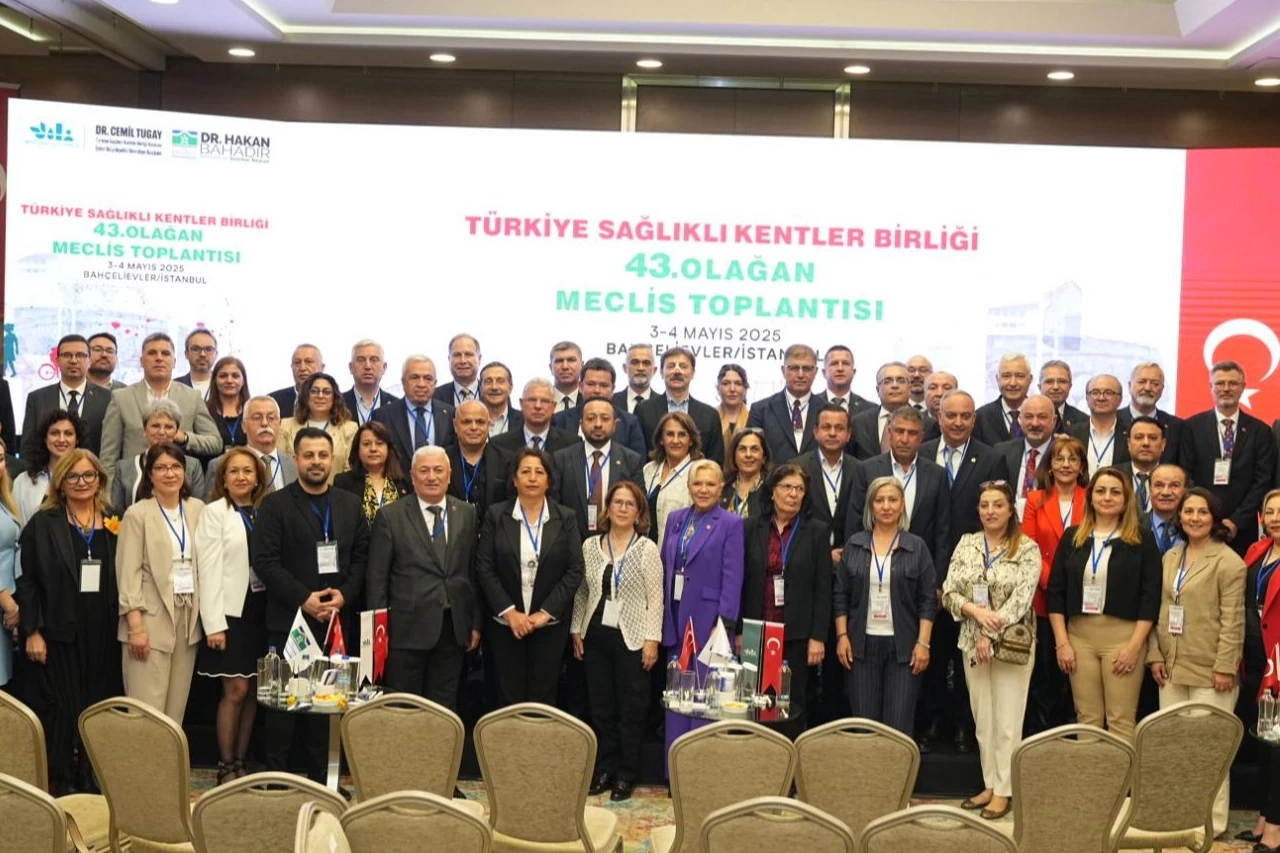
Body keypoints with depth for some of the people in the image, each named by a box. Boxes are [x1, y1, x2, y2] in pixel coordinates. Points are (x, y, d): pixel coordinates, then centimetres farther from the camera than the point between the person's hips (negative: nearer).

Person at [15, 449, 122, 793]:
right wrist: (32, 632, -11)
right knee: (59, 710, 0)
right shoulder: (42, 524, -1)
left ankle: (90, 783, 20)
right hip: (58, 633, -3)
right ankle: (57, 785, 10)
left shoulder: (114, 525, 8)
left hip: (103, 634, 3)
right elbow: (27, 581, -5)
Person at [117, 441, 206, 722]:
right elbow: (128, 572, -7)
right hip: (151, 617, -4)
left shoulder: (197, 509, 9)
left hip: (189, 615, 5)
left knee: (176, 708, 8)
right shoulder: (137, 514, -4)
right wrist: (135, 625, -14)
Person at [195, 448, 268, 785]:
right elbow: (209, 570, -7)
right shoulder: (214, 513, -2)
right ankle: (226, 767, 7)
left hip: (262, 612, 4)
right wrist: (214, 623, -13)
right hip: (232, 612, -4)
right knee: (235, 690, -4)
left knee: (253, 693, 8)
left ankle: (241, 763, 17)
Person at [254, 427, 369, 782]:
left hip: (338, 621, 3)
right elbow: (265, 561, -8)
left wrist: (344, 594, -8)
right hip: (289, 619, -3)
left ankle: (321, 777, 12)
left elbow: (362, 558, 9)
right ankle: (276, 776, 9)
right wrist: (303, 599, -15)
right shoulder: (275, 505, 0)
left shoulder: (351, 505, 12)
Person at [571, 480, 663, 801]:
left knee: (631, 709, 3)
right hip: (595, 636, 4)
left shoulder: (647, 549, -4)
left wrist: (652, 639, -11)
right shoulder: (590, 546, 6)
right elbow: (581, 592, 11)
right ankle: (604, 769, 20)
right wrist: (576, 629, 6)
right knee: (600, 707, 10)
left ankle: (626, 775, 12)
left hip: (631, 638, -3)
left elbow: (655, 598, -6)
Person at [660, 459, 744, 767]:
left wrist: (724, 624, -16)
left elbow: (732, 577, -10)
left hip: (709, 621, -5)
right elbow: (665, 568, 13)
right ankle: (674, 770, 19)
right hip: (676, 619, 5)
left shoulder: (730, 523, -5)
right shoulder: (675, 519, 10)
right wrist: (662, 614, 7)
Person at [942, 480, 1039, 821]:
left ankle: (1003, 790, 10)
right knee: (982, 720, 11)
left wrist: (990, 635, -18)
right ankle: (989, 784, 21)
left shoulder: (1027, 549, -7)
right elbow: (948, 593, 2)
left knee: (1007, 722, 1)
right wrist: (975, 610, -17)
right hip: (973, 642, 4)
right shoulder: (966, 543, 5)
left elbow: (1021, 598, -14)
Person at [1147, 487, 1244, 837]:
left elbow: (1233, 620, -12)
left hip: (1209, 671, -6)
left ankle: (1212, 822, 10)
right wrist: (1155, 655, 5)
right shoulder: (1171, 557, 12)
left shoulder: (1228, 561, -9)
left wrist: (1225, 667, -16)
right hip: (1172, 667, 7)